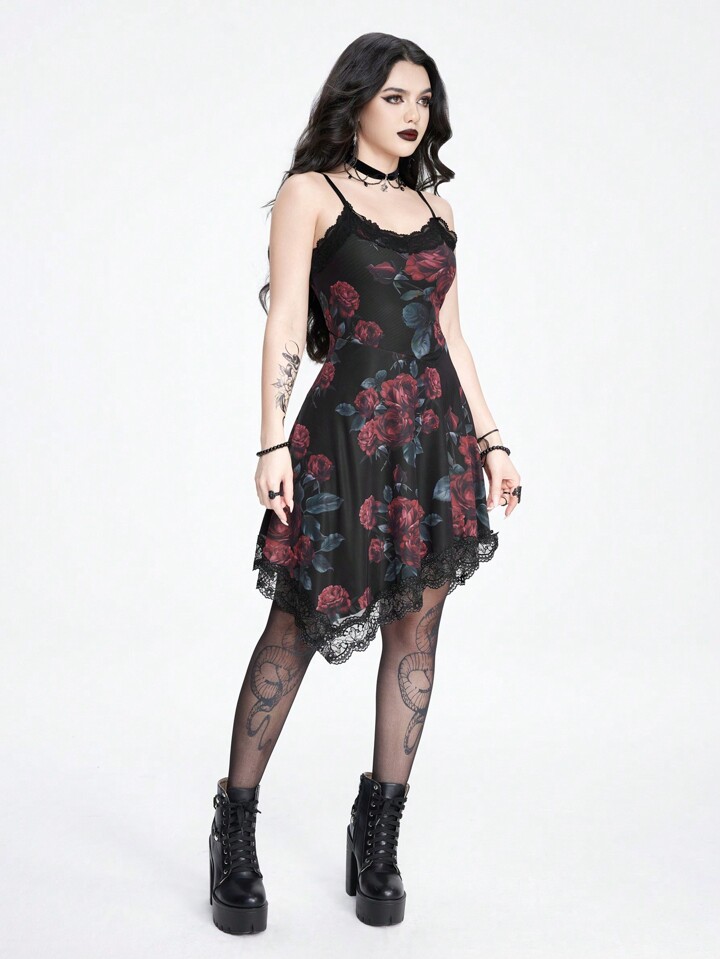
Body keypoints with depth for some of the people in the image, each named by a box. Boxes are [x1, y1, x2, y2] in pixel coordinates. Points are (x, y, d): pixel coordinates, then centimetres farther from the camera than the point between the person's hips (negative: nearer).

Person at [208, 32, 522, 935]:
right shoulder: (311, 193, 1)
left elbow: (450, 334, 16)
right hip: (347, 428, -5)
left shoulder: (435, 207, 16)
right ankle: (235, 831, 14)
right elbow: (285, 325, -7)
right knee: (299, 623, -2)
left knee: (416, 626, 5)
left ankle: (378, 839, 17)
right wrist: (274, 442, -16)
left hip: (438, 431, 6)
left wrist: (490, 440, 11)